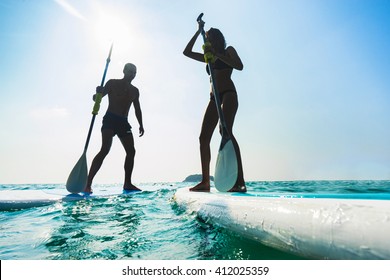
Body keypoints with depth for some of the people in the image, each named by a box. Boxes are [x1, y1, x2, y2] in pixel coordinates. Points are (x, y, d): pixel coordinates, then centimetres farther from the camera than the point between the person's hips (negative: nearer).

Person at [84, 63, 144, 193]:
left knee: (131, 151, -2)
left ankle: (127, 183, 7)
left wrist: (141, 124, 9)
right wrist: (98, 93, -24)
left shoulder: (135, 91, 18)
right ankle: (88, 184, -22)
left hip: (123, 122, 6)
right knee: (105, 149, -21)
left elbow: (137, 109, 20)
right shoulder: (113, 83, 4)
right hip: (110, 119, -6)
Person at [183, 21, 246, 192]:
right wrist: (198, 31, 25)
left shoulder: (228, 50, 12)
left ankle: (240, 181, -32)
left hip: (228, 93, -7)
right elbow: (187, 52, 27)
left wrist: (216, 53, -7)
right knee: (204, 137, -4)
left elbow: (239, 66, -7)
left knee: (226, 131, -27)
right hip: (214, 98, 7)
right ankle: (205, 181, -3)